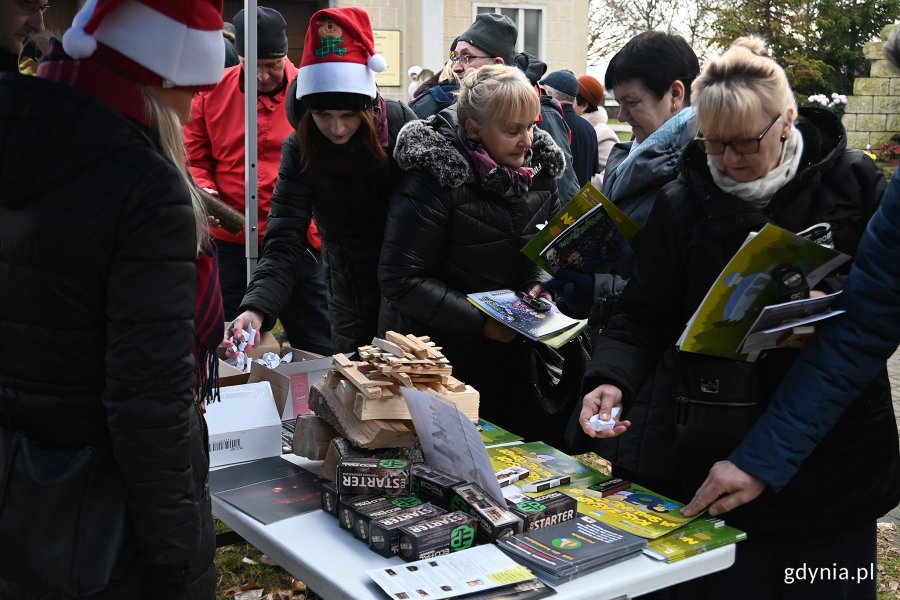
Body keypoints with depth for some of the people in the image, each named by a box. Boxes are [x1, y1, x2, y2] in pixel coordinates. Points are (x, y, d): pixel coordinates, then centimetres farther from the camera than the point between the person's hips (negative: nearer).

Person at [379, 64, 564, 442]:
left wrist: (539, 284, -6)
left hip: (511, 355, 6)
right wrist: (480, 321, -24)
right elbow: (400, 279, -21)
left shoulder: (539, 170, 0)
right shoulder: (435, 178, -20)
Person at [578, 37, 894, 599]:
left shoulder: (852, 181, -3)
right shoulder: (681, 204, -1)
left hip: (840, 455, 0)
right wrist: (611, 378, -18)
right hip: (722, 457, 0)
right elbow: (645, 315, 0)